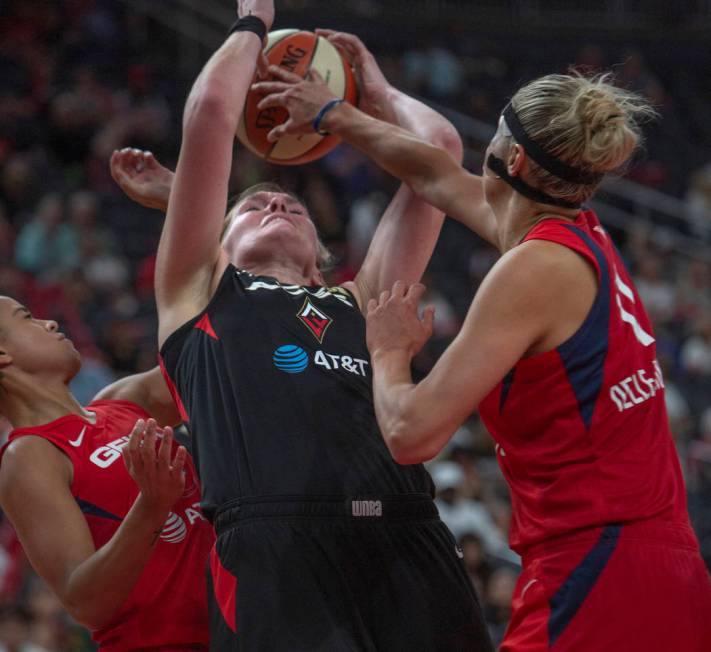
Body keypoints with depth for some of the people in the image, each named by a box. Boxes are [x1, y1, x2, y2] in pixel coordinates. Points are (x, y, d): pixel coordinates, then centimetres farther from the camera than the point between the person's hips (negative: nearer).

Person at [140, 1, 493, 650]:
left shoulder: (361, 301, 30)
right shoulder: (200, 291, 24)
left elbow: (440, 146, 30)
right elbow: (209, 112, 18)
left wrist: (376, 90, 46)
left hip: (408, 541, 4)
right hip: (274, 552, -3)